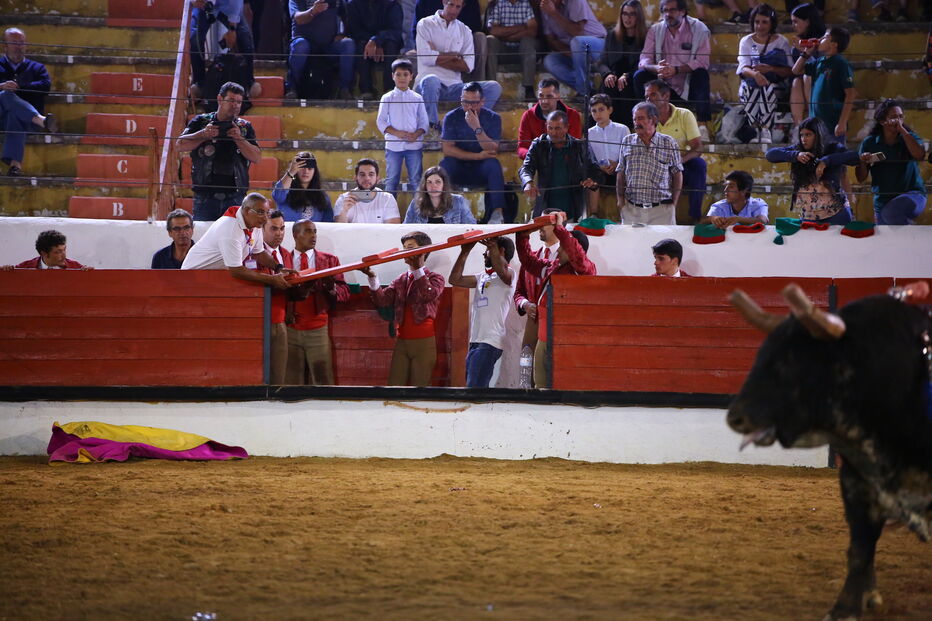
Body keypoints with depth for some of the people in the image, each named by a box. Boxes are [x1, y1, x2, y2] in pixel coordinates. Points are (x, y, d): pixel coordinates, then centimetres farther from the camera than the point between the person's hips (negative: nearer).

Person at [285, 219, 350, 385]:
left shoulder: (329, 260, 12)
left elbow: (344, 292, 3)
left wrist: (332, 288, -19)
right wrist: (294, 292, -21)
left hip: (318, 329, 0)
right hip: (291, 329, 0)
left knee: (322, 380, -5)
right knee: (292, 380, 0)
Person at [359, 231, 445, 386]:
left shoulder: (435, 278, 2)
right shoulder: (400, 280, 16)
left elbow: (429, 295, -20)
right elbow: (382, 300, 0)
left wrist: (417, 268, -24)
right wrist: (372, 277, -14)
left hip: (424, 343, -5)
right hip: (402, 342, 5)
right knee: (394, 387, 0)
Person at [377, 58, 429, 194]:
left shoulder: (417, 98, 5)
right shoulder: (387, 98, 2)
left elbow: (424, 122, 6)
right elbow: (381, 121, -1)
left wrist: (416, 134, -13)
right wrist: (396, 132, -15)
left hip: (414, 144, 1)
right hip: (394, 145, -1)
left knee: (416, 180, 3)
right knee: (391, 180, 3)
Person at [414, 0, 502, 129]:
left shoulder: (464, 31, 16)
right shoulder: (426, 25, 6)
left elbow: (468, 66, 2)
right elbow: (425, 57, -10)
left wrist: (438, 58, -6)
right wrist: (455, 55, 1)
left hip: (454, 87, 4)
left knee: (494, 87, -17)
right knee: (431, 80, -41)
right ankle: (432, 127, -32)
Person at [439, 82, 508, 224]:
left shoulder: (492, 118, -4)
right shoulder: (451, 118, -4)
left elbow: (493, 151, -15)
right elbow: (447, 149, -13)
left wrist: (477, 128, -28)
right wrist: (478, 156, -19)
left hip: (482, 171, 0)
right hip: (458, 171, 0)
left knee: (493, 164, -32)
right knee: (445, 164, -31)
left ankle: (498, 212, -39)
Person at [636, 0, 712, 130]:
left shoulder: (699, 29, -8)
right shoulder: (655, 30, 1)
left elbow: (702, 62, -18)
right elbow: (644, 61, -7)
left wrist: (676, 69, -31)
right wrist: (657, 68, -32)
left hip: (688, 89, -2)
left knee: (701, 73, -30)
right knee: (640, 76, -19)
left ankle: (703, 124, -30)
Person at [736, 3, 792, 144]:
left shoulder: (781, 42, 5)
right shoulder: (746, 41, 9)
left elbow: (789, 71, -4)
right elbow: (743, 69, -6)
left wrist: (771, 69, -22)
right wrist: (755, 74, -27)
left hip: (776, 87, -2)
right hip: (750, 86, 2)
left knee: (767, 88, -26)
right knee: (748, 86, -23)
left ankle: (765, 130, -30)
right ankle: (755, 129, -24)